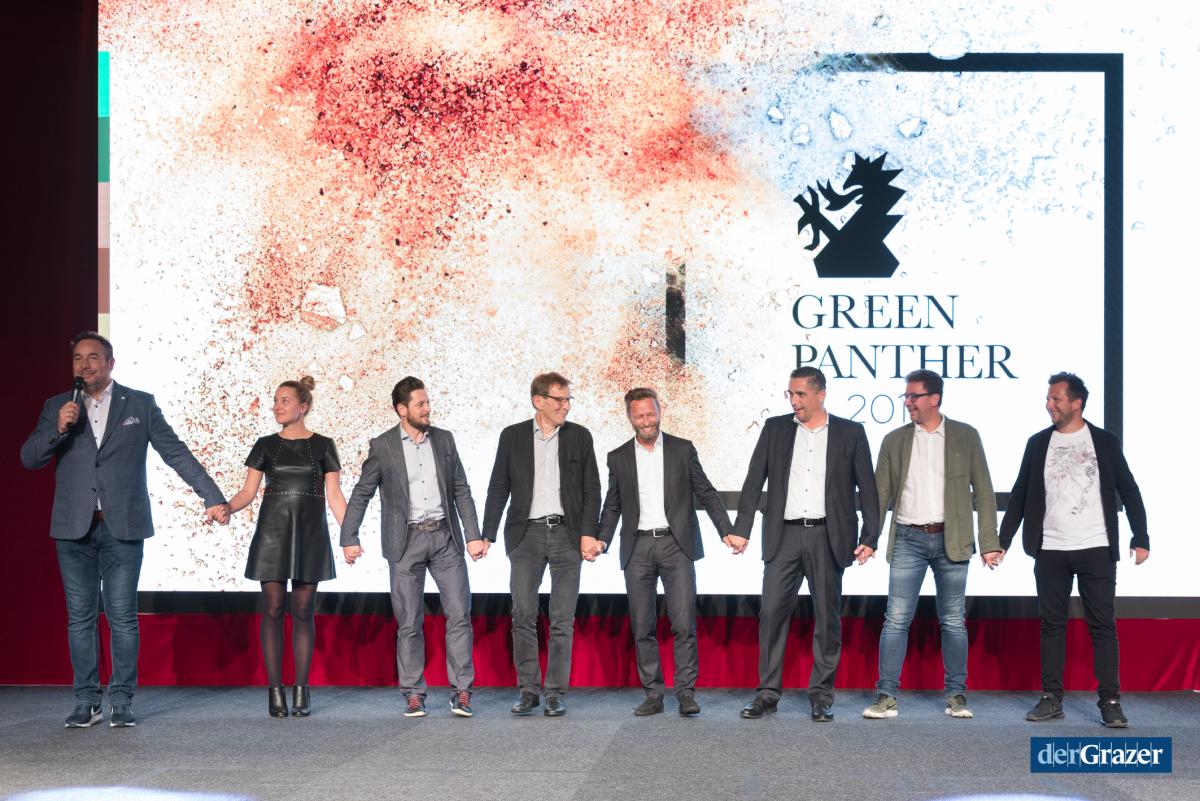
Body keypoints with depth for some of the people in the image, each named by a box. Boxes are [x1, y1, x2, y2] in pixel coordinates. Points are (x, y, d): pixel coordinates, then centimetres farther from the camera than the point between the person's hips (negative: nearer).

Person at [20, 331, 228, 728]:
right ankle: (86, 702, 10)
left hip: (122, 527, -2)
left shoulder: (140, 404, 5)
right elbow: (29, 458, 4)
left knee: (123, 617, -2)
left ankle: (121, 702, 4)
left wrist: (212, 498, -4)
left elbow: (177, 454, 3)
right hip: (74, 528, 2)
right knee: (80, 618, 4)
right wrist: (58, 429, -13)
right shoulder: (56, 407, 10)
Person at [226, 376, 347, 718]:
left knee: (303, 610, 0)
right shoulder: (266, 445, 7)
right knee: (273, 608, -3)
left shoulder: (322, 446, 5)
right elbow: (248, 491, 4)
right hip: (272, 532, 1)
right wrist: (224, 508, -15)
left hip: (310, 534, -1)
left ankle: (301, 691, 4)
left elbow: (334, 495, 3)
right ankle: (275, 690, 0)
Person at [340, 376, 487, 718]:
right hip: (406, 542, -2)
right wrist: (349, 539, -3)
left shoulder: (444, 439, 7)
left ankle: (461, 692, 0)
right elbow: (361, 494, 3)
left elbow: (461, 491, 9)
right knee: (409, 622, 2)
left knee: (459, 614, -4)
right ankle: (413, 694, 9)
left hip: (445, 537, 2)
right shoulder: (382, 446, -1)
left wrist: (473, 535, 2)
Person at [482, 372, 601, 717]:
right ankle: (528, 690, 7)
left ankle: (556, 693, 6)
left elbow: (592, 488, 5)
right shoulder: (512, 436, 5)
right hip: (526, 534, 0)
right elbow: (498, 488, 6)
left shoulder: (580, 436, 5)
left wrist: (588, 532, -6)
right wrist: (487, 535, 1)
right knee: (523, 616, -2)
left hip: (567, 534, 0)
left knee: (562, 620, 0)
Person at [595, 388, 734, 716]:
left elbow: (706, 493, 6)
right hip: (638, 548, 2)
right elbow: (613, 506, 14)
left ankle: (686, 693, -4)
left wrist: (727, 531, -3)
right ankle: (653, 694, 9)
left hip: (676, 544, -2)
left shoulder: (682, 450, 6)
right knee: (642, 627, 2)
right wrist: (601, 541, 0)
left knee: (684, 623, -9)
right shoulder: (618, 458, 10)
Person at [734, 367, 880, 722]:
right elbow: (754, 481, 6)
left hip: (827, 537, -1)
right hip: (784, 535, 1)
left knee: (827, 618, 3)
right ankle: (768, 693, 5)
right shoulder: (775, 429, 8)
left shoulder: (850, 433, 4)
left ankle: (821, 696, 11)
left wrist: (869, 538, -2)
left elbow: (867, 489, 4)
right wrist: (741, 529, -1)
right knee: (772, 612, -3)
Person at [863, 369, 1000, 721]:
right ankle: (887, 697, -1)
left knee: (953, 622, 6)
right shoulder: (894, 440, 7)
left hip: (951, 540, -1)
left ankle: (956, 696, 14)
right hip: (908, 539, 1)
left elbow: (983, 492, 3)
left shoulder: (966, 437, 3)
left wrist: (989, 543, -4)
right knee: (896, 619, -4)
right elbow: (881, 494, 7)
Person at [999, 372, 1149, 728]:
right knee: (1052, 624, 5)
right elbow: (1020, 495, 9)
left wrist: (1141, 538, -6)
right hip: (1050, 551, 2)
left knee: (1102, 625, -1)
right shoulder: (1038, 443, 7)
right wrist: (1002, 541, 6)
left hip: (1096, 550, -2)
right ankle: (1051, 698, 10)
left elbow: (1129, 492, 2)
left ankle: (1110, 701, 2)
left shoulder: (1105, 442, 2)